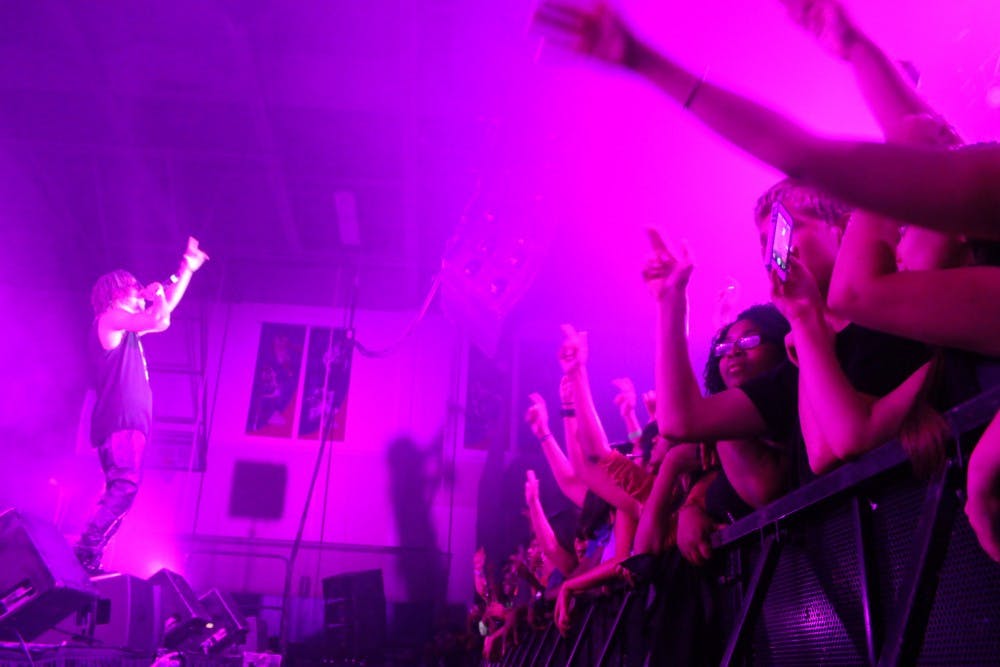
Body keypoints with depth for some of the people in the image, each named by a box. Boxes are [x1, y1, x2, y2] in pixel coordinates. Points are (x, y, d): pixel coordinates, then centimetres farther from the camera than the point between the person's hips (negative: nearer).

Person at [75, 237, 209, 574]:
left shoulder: (125, 329, 25)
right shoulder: (109, 318, -2)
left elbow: (165, 308, 32)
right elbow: (160, 320, -15)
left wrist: (188, 267, 34)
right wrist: (156, 294, 6)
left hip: (127, 422, 10)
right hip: (119, 420, -10)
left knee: (121, 489, 6)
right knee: (124, 485, -21)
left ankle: (90, 553, 3)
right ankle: (87, 550, -26)